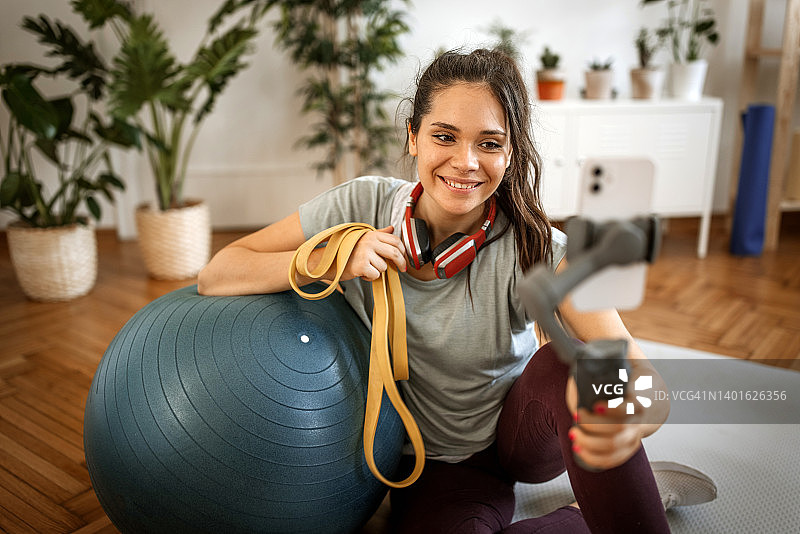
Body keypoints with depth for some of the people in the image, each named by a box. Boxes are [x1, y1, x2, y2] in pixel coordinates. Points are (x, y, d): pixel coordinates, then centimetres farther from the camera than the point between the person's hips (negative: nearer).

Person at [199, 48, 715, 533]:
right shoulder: (366, 206, -17)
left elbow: (645, 380, -33)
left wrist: (625, 419, -57)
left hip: (522, 432, -1)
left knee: (565, 365, -34)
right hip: (437, 462, 2)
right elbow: (216, 275, -15)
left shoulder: (536, 251, -22)